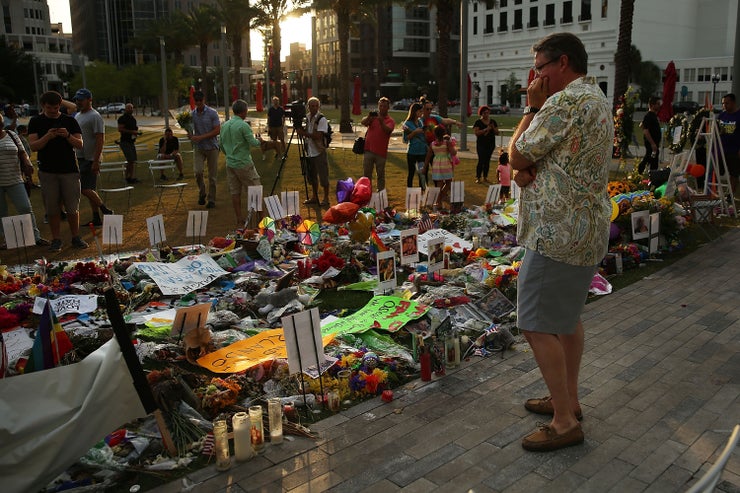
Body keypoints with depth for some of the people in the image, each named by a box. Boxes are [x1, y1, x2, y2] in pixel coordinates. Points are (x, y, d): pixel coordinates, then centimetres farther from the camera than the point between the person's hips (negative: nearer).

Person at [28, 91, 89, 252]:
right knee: (52, 208, 4)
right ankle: (56, 240, 14)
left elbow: (80, 144, 1)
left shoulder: (70, 121, 6)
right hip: (47, 172, 0)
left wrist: (68, 136, -18)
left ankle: (76, 238, 16)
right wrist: (47, 136, -20)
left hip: (70, 170, 0)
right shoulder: (36, 122, 5)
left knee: (73, 208, 3)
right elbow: (33, 146, -3)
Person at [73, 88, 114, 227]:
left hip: (90, 159, -9)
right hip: (80, 158, 9)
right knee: (89, 189, 9)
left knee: (85, 189, -13)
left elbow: (100, 140, -18)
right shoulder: (77, 116, 17)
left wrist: (96, 161, -24)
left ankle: (105, 210, -2)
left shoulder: (95, 117, -11)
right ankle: (96, 218, 13)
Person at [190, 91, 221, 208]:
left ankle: (211, 199, 14)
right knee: (198, 172, -14)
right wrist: (191, 135, -9)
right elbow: (191, 130, 16)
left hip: (212, 147, -2)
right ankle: (202, 193, 11)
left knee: (212, 175, 2)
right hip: (198, 148, 2)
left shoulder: (212, 113, -5)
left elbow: (217, 130, -9)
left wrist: (201, 137, -16)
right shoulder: (192, 114, 5)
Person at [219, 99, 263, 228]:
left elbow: (222, 145, 14)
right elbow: (253, 142, -15)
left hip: (230, 163, 7)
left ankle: (240, 220, 15)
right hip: (244, 164, -7)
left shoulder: (224, 126, 8)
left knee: (235, 192, 9)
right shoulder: (243, 125, -15)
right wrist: (260, 141, 5)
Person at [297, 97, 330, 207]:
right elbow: (303, 132, 15)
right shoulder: (306, 118, 9)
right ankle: (315, 197, 27)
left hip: (319, 152, -6)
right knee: (311, 176, 14)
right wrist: (300, 129, -6)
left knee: (323, 176, 0)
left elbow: (318, 136, -20)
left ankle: (326, 198, 11)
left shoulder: (322, 119, -10)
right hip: (309, 152, 6)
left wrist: (304, 133, -20)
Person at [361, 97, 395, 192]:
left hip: (381, 152, -2)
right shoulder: (373, 116, 9)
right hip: (368, 150, 2)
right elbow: (363, 123, -10)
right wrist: (368, 117, -31)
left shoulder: (390, 121, 2)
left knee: (381, 175, 6)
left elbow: (388, 130, -19)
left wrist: (381, 122, -36)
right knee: (366, 174, 5)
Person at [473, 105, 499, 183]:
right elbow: (476, 132, -15)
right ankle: (478, 177, -4)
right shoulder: (478, 122, -2)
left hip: (491, 144, 4)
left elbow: (497, 133, 8)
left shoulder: (493, 122, 9)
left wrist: (493, 128, -11)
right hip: (481, 144, -4)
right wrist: (486, 129, -21)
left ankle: (485, 177, 13)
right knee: (481, 160, -9)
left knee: (487, 161, 6)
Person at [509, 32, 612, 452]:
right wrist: (526, 170, -5)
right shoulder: (597, 99, 15)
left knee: (538, 326, -4)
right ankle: (569, 400, 31)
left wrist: (533, 107, -1)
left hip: (557, 232, -11)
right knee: (568, 316, 19)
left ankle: (565, 422, 4)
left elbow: (517, 156, -11)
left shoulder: (565, 102, -19)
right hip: (587, 229, 11)